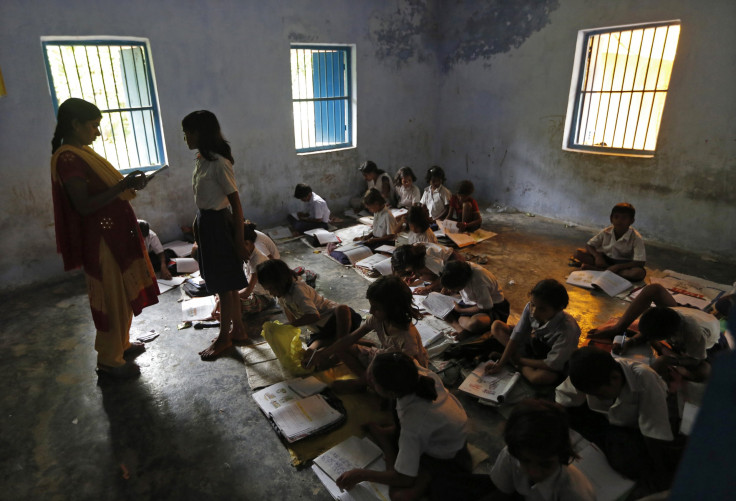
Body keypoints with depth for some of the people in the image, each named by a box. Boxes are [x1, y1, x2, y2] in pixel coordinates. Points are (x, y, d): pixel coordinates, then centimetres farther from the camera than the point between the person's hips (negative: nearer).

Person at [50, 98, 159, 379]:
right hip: (100, 239, -10)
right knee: (112, 298, 1)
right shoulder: (67, 158, -18)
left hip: (116, 234, 10)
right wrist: (122, 186, -27)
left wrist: (127, 184, 9)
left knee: (125, 294, 18)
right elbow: (84, 205, -24)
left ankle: (122, 345, 34)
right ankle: (109, 360, 16)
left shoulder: (82, 153, 12)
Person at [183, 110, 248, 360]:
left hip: (218, 224, -9)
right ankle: (238, 330, 31)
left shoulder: (219, 163, -19)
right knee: (225, 283, 17)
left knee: (224, 284, 5)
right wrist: (198, 223, 17)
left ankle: (224, 337, 22)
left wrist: (239, 242, -17)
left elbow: (236, 203, -19)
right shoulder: (200, 160, 8)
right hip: (206, 223, 9)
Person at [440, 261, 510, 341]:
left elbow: (484, 308, -23)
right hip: (470, 302, 8)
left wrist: (460, 310, -15)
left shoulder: (479, 283, -35)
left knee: (474, 323, -41)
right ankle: (460, 329, -23)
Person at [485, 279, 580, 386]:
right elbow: (516, 335, -14)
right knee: (496, 326, -6)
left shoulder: (567, 330, -36)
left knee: (539, 376, -40)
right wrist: (500, 364, -19)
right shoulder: (530, 308, -23)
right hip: (532, 346, 5)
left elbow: (552, 364, -30)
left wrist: (519, 360, -20)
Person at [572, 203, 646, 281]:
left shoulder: (636, 238, -18)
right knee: (578, 253, -17)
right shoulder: (606, 232, -9)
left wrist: (617, 267, -33)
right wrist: (597, 256, -23)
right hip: (605, 260, 1)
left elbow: (640, 262, -23)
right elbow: (589, 245, -1)